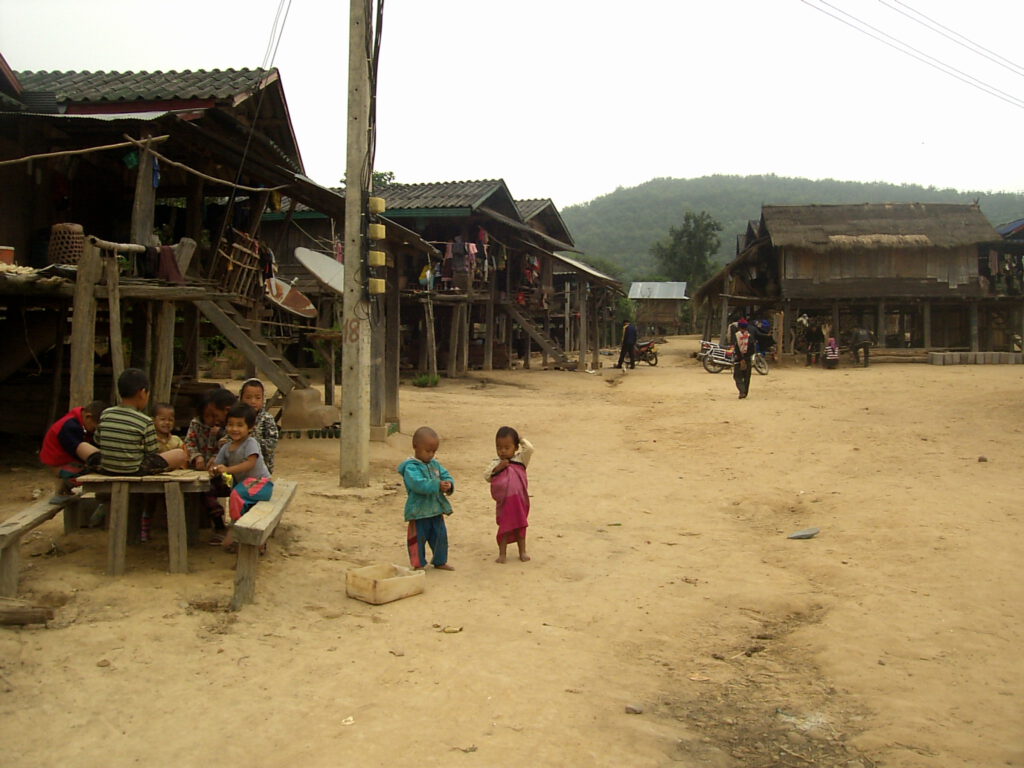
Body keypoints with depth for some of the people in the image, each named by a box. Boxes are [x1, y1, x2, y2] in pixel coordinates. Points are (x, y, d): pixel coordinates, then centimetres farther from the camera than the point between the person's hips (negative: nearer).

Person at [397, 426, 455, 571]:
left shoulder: (435, 464, 9)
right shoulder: (411, 467, -15)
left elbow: (447, 476, 7)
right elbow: (419, 484, -29)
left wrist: (449, 485, -17)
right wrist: (438, 485, -37)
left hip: (436, 510, 7)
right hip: (419, 511, -7)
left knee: (440, 536, 15)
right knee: (418, 538, 4)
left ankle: (440, 561, 30)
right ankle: (419, 564, 18)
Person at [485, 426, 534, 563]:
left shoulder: (520, 460, -4)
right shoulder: (495, 463, -3)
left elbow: (529, 449, -19)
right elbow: (487, 477, -10)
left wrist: (521, 439, -5)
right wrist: (497, 468, -21)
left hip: (519, 500, 0)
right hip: (504, 501, 0)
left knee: (520, 526, 14)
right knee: (504, 527, 6)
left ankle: (522, 552, 26)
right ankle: (502, 554, 15)